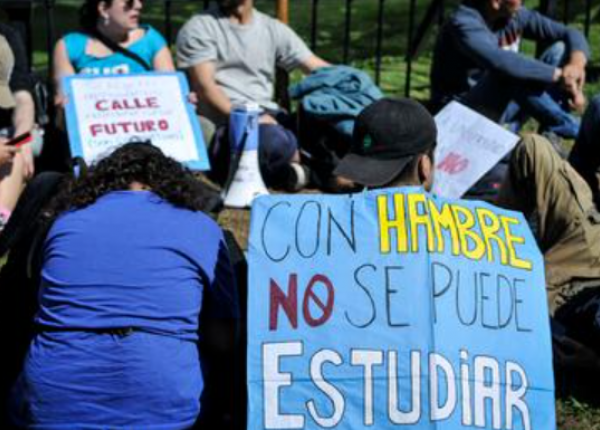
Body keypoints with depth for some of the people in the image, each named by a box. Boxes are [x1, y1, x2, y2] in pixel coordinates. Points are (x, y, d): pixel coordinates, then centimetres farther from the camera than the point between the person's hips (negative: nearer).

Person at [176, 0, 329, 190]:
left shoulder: (273, 29, 16)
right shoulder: (198, 28, 4)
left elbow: (319, 68, 11)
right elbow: (204, 86, -8)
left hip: (267, 117, 5)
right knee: (275, 141, -37)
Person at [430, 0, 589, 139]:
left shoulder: (515, 15, -3)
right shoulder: (465, 24, -25)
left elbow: (569, 34, -3)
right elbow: (501, 63, -43)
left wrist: (577, 63, -26)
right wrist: (560, 75, -37)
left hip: (499, 108, 8)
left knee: (560, 50, -3)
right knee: (511, 74, -35)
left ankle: (551, 133, -15)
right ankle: (572, 128, -18)